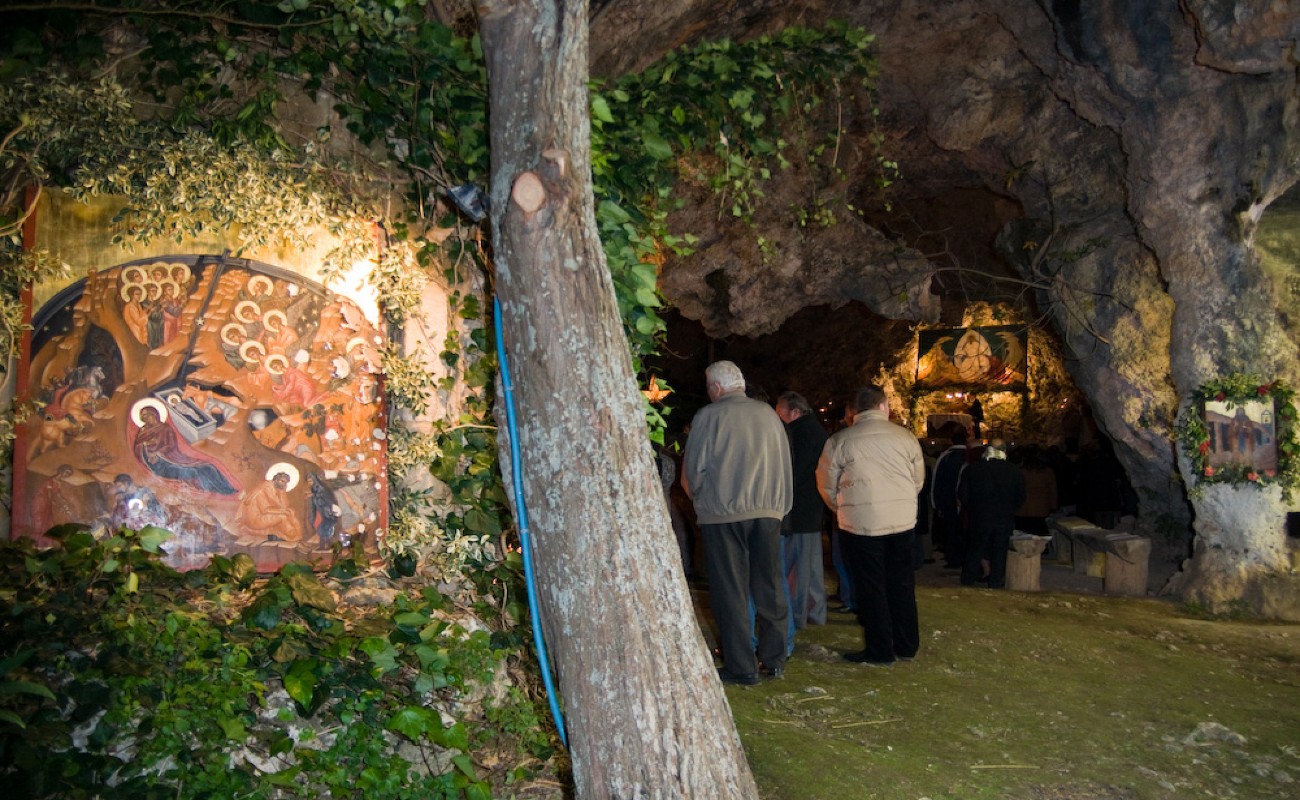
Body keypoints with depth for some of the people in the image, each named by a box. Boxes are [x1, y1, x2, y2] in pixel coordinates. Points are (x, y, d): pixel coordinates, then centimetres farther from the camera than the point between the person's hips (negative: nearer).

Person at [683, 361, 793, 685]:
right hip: (769, 510, 4)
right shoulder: (767, 413, 8)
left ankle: (741, 667, 6)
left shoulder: (708, 416, -5)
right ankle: (774, 659, 20)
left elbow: (693, 469, -4)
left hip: (722, 513, -4)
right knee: (769, 587, 13)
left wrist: (699, 499, 13)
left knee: (730, 590, 3)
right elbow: (785, 463, 13)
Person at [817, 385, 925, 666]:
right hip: (903, 521, 3)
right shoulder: (905, 437, 2)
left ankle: (880, 651, 12)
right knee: (902, 583, 15)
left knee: (871, 588, 6)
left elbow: (827, 486, 3)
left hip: (861, 524, -3)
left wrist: (842, 510, 21)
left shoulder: (839, 441, -5)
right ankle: (907, 646, 24)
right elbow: (919, 481, 10)